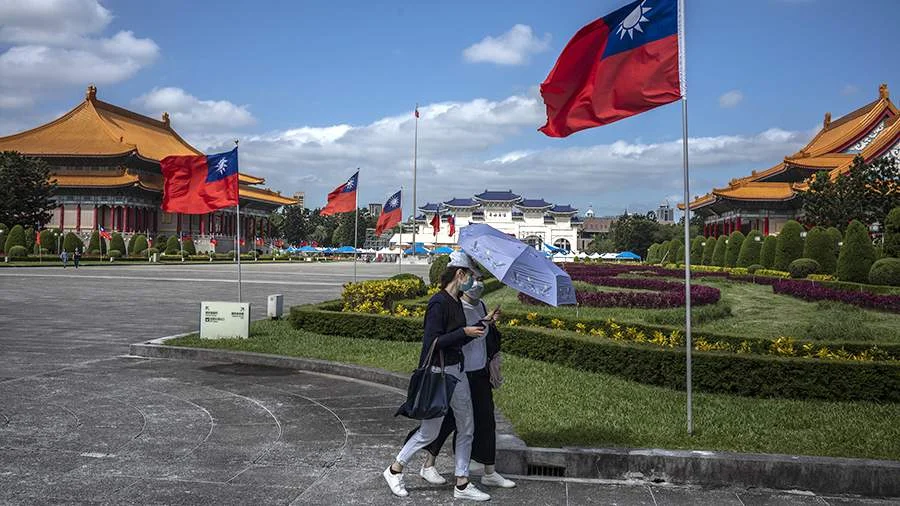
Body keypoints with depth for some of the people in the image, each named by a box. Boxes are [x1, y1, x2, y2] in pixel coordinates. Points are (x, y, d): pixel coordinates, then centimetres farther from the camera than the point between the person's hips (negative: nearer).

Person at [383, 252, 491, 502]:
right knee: (429, 430, 2)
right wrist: (464, 332, -20)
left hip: (457, 370, 9)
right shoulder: (439, 303, -18)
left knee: (466, 428, 11)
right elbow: (432, 342, -22)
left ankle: (462, 484, 21)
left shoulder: (456, 302, 9)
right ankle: (395, 470, 21)